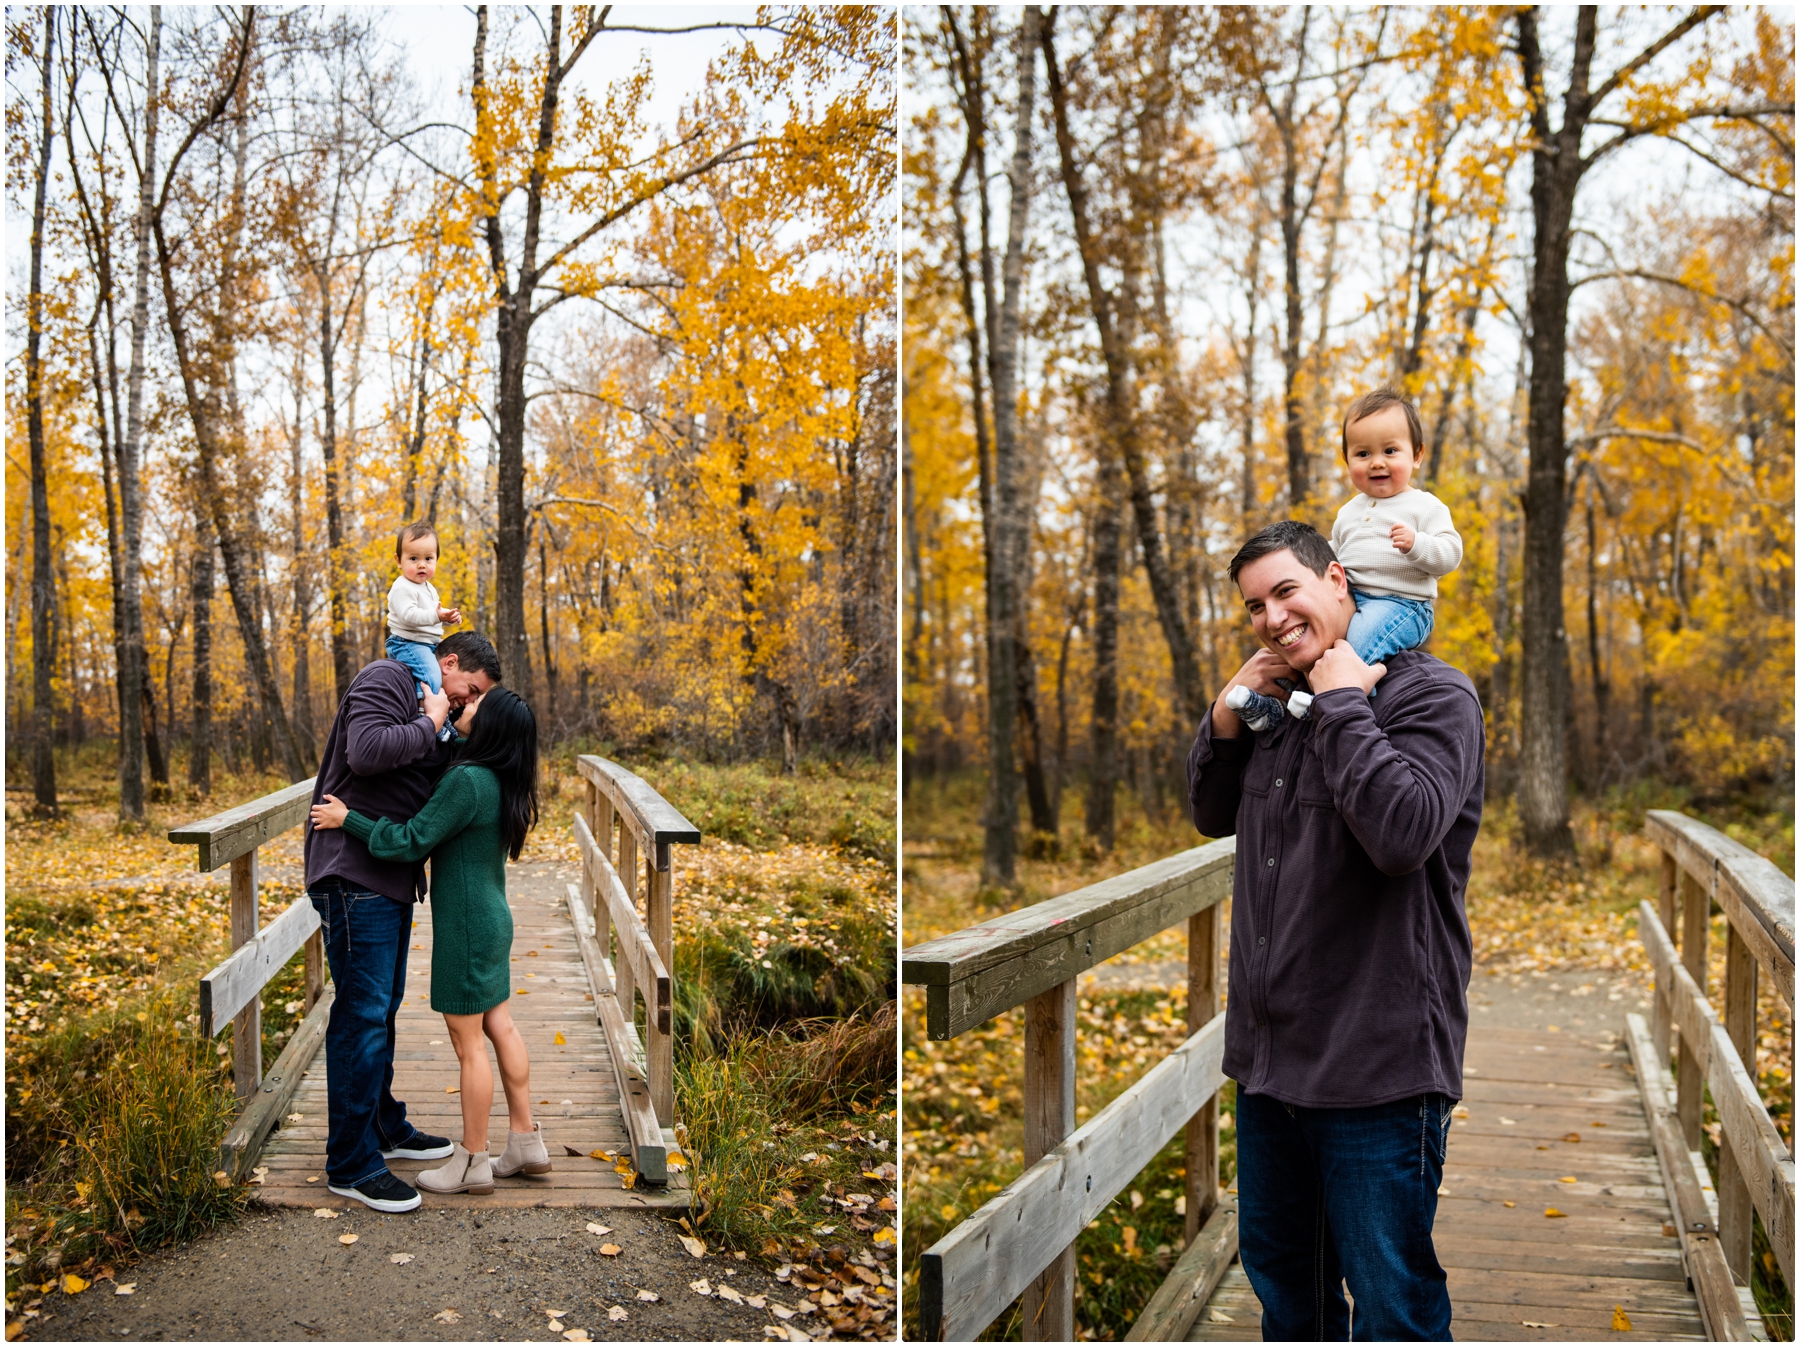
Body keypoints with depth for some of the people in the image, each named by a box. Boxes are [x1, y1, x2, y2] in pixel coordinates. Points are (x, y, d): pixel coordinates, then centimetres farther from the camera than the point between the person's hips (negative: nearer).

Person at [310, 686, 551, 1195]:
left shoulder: (467, 781, -23)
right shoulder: (501, 783, 4)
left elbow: (410, 842, -20)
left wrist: (347, 819, -11)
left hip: (466, 927, -9)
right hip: (491, 919, 9)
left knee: (468, 1040, 1)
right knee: (498, 1025, 16)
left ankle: (472, 1162, 11)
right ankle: (525, 1140, 24)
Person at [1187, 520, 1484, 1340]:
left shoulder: (1430, 695, -12)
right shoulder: (1278, 701, 12)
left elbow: (1402, 833, -28)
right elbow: (1212, 817, 21)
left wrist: (1344, 703, -19)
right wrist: (1225, 721, 4)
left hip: (1375, 1065, -8)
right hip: (1270, 1053, 8)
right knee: (1278, 1270, 22)